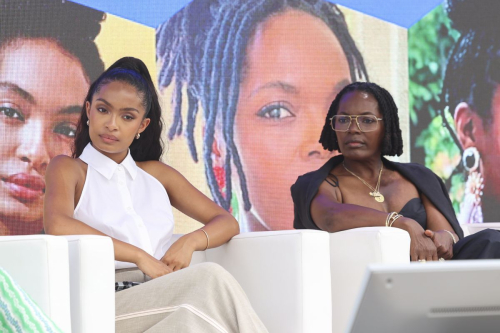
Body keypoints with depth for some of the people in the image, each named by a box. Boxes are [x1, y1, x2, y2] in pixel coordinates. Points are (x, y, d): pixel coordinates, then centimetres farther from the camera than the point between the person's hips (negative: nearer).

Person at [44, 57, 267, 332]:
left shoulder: (157, 175, 26)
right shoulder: (68, 169, 11)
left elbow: (227, 223, 23)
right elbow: (57, 225, -12)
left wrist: (189, 242, -1)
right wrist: (140, 256, -14)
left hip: (161, 304, 5)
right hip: (106, 306, -4)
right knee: (210, 279, -30)